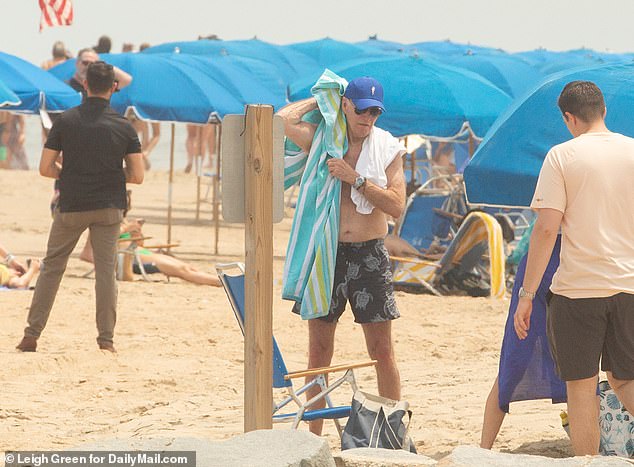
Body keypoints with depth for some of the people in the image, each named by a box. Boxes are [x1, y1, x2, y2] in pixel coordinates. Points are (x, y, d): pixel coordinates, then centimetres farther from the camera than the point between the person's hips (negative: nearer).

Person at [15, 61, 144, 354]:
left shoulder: (66, 121, -5)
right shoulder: (123, 127, -3)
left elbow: (45, 168, -5)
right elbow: (137, 176, -3)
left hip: (71, 207, 0)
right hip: (109, 208, 0)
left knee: (52, 267, 9)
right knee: (105, 270, 6)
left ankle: (31, 335, 7)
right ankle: (106, 339, 4)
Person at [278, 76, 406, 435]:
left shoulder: (388, 148, 3)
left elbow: (397, 206, -6)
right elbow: (284, 120, -15)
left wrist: (355, 179, -15)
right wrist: (322, 99, -1)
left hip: (370, 255, 0)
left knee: (383, 352, 0)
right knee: (319, 352, 5)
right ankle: (314, 437, 12)